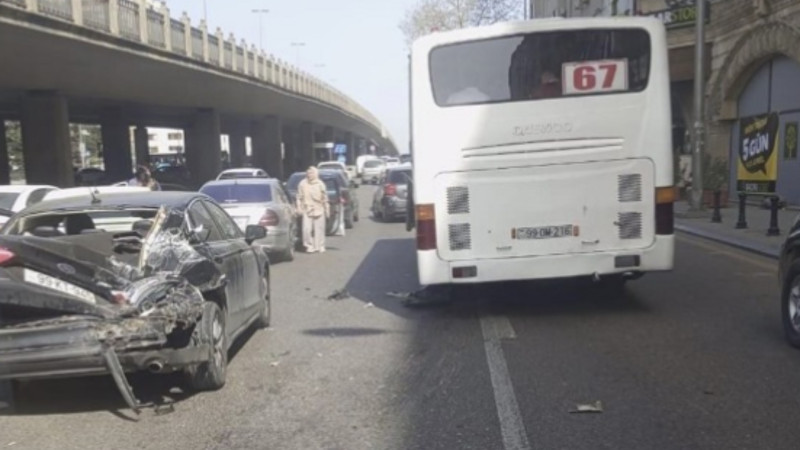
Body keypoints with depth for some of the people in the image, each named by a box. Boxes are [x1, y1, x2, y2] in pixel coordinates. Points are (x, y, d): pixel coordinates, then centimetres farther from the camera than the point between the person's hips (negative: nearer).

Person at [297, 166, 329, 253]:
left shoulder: (320, 184, 3)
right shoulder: (303, 184, 3)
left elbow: (325, 198, 7)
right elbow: (299, 197, 6)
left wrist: (327, 210, 7)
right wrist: (299, 208, 0)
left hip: (318, 210, 0)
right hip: (307, 210, 0)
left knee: (319, 229, 2)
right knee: (307, 229, -8)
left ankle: (320, 246, 13)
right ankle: (309, 246, 5)